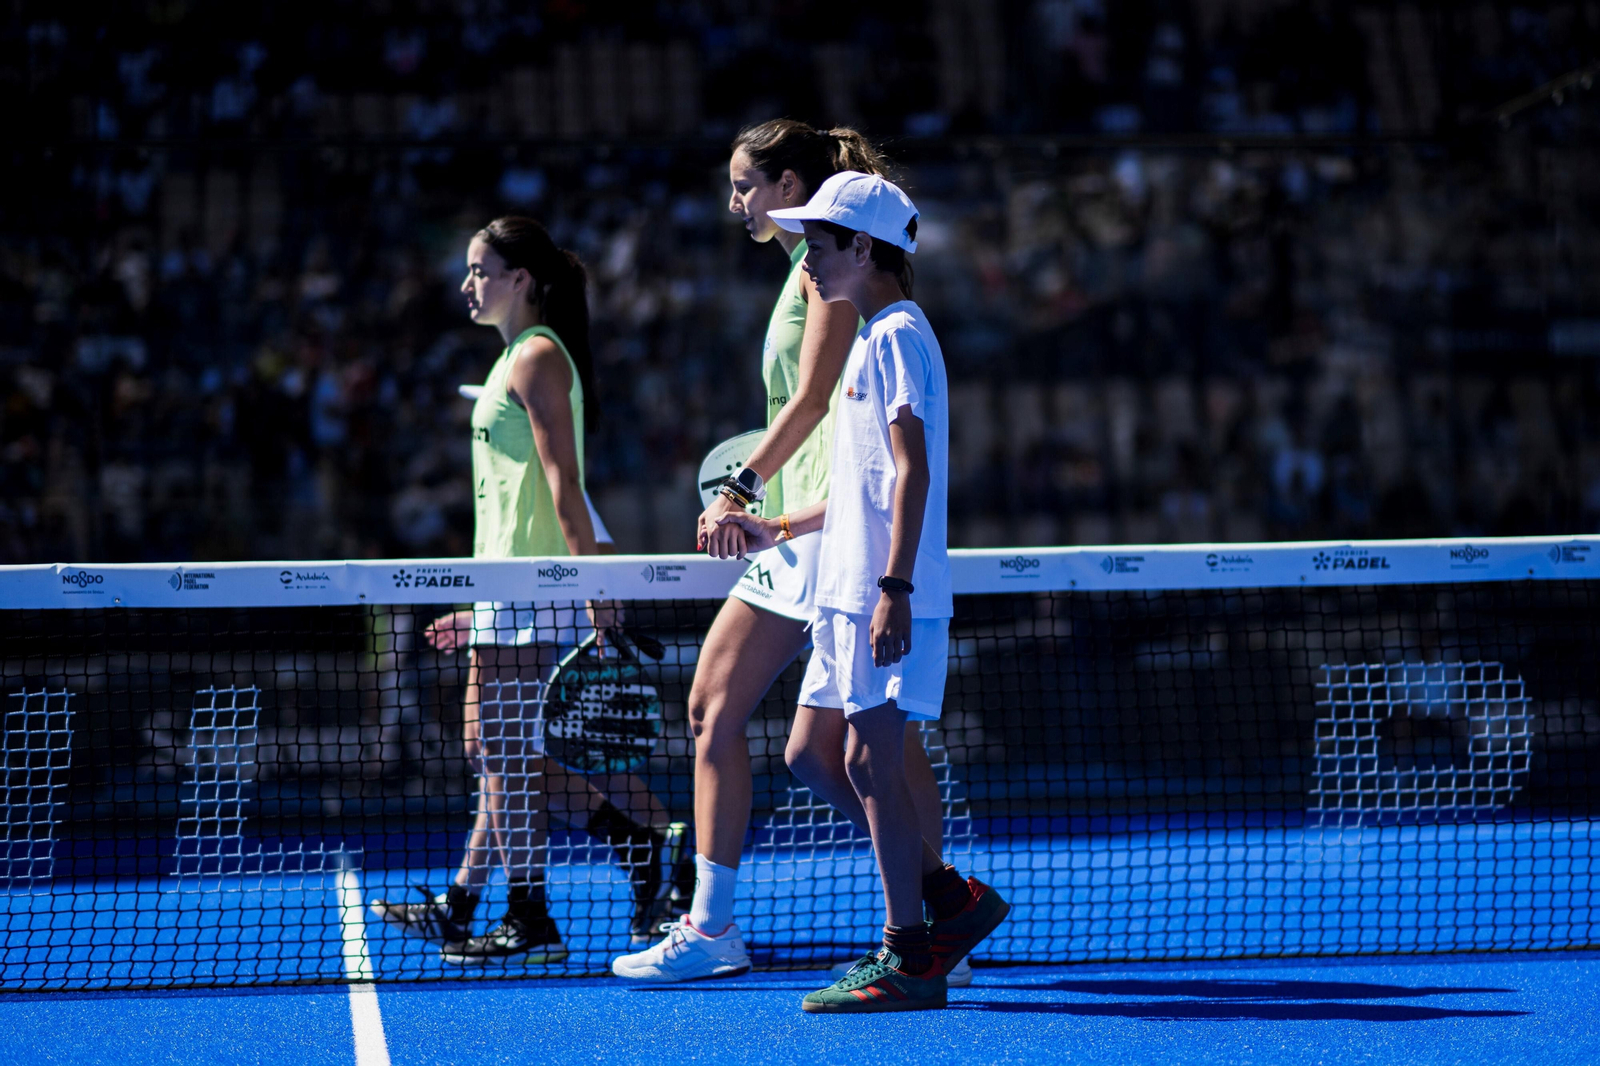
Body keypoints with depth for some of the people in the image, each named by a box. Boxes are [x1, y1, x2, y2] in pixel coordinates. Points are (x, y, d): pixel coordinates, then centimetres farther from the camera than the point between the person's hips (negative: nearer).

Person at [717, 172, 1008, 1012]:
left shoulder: (897, 336, -10)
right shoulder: (873, 340, 20)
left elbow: (912, 471, -18)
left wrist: (894, 587, -24)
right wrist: (779, 531, 28)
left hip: (887, 598, -10)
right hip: (846, 592, 10)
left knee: (869, 759, -9)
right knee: (812, 753, 11)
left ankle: (906, 959, -4)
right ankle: (950, 897, 15)